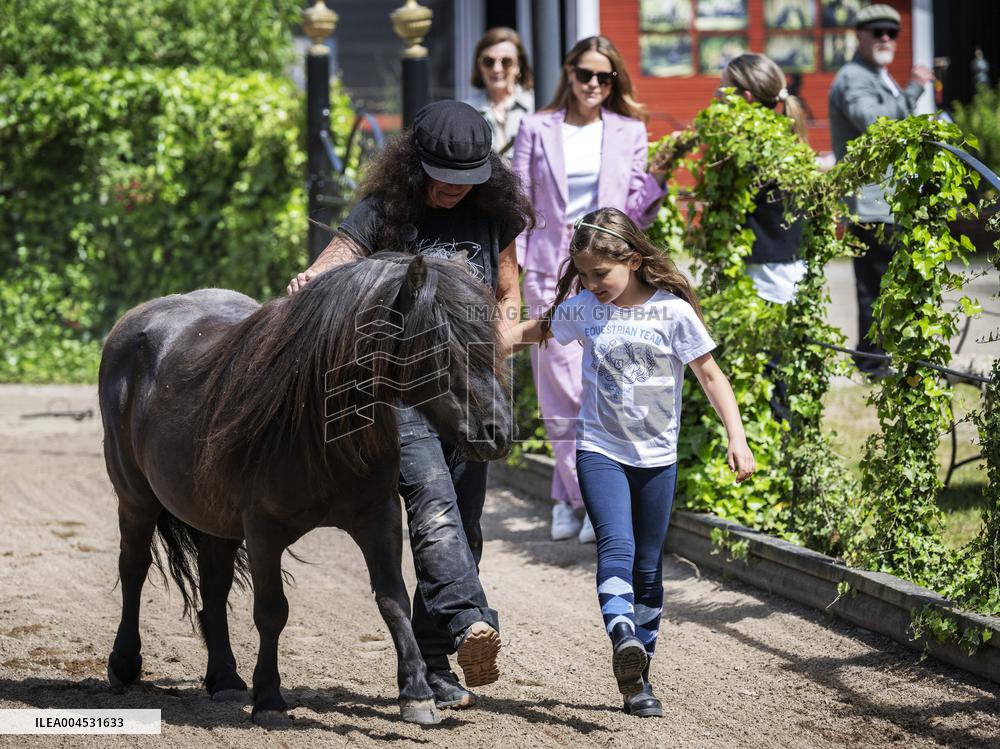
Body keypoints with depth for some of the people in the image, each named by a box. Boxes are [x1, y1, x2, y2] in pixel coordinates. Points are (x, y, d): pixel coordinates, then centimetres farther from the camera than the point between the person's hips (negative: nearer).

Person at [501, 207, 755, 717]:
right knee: (617, 547, -21)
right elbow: (537, 330, 18)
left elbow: (711, 376, -4)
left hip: (656, 456, 0)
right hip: (600, 449, 0)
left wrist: (737, 437, -13)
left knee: (648, 568, 6)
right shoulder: (583, 308, -1)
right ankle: (623, 640, -39)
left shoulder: (673, 311, -8)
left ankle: (637, 678, 13)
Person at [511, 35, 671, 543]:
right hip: (552, 272, -1)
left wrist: (656, 181, -9)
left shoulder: (628, 132, 10)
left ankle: (569, 496, 6)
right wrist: (509, 269, 0)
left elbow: (636, 213, 10)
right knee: (564, 390, -7)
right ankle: (594, 499, 1)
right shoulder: (537, 130, 8)